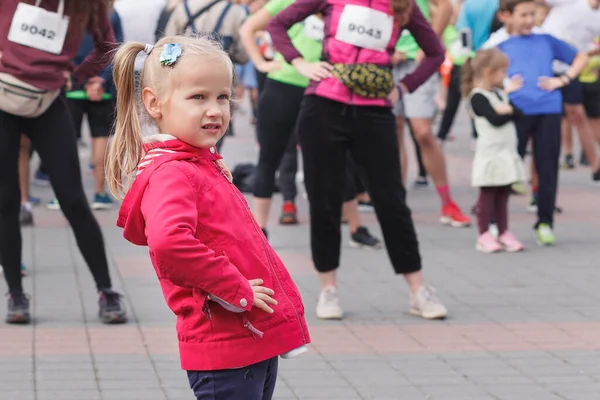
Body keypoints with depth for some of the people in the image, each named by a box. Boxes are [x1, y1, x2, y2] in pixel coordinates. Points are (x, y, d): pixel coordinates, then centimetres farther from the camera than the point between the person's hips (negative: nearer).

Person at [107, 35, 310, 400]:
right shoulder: (171, 174, -16)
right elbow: (168, 244, -34)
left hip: (258, 342, 10)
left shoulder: (204, 167, 15)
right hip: (226, 348, -10)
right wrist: (237, 291, -25)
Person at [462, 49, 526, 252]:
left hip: (507, 152, 7)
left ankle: (503, 233, 13)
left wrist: (507, 109, -11)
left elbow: (519, 112, 6)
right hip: (489, 153, -7)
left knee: (503, 194, 10)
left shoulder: (500, 93, 15)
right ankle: (484, 235, 1)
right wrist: (510, 112, -5)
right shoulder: (478, 97, -11)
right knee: (488, 193, -3)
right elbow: (495, 120, -19)